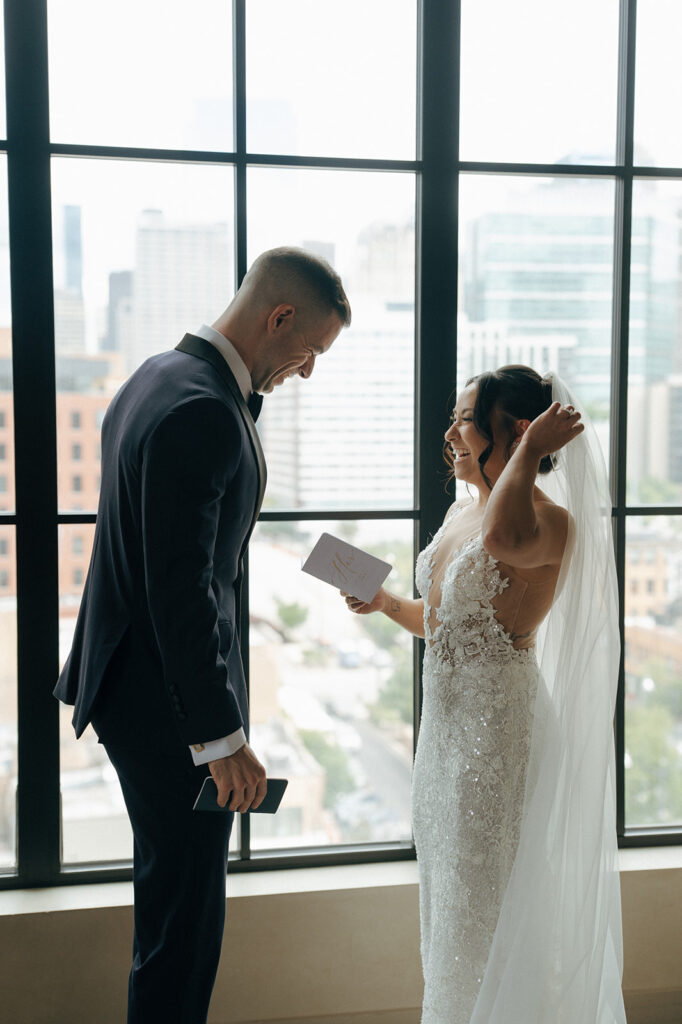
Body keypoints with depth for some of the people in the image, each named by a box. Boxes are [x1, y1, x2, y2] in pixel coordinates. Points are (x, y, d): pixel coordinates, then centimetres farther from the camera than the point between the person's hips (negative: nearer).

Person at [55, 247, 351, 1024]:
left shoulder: (160, 375, 10)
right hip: (170, 699, -11)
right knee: (186, 910, 4)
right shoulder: (203, 412, -23)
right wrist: (223, 739, -22)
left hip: (131, 677, 11)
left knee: (173, 896, 22)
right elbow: (181, 589, -25)